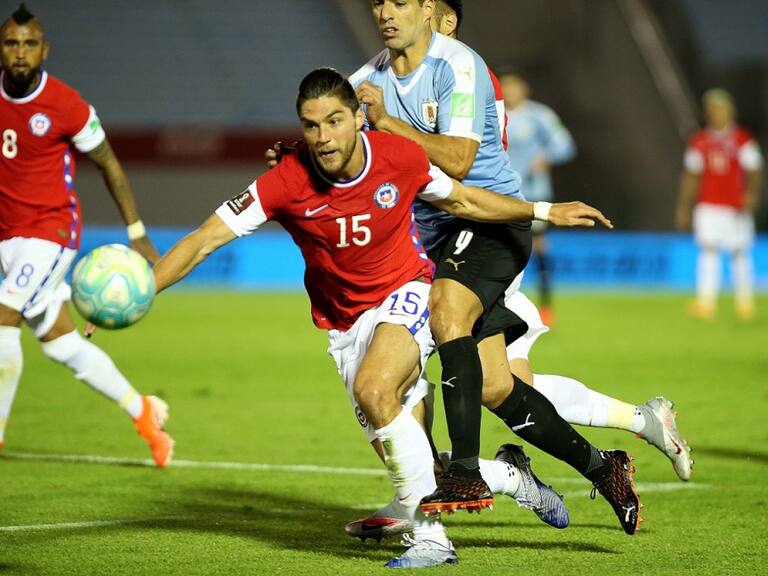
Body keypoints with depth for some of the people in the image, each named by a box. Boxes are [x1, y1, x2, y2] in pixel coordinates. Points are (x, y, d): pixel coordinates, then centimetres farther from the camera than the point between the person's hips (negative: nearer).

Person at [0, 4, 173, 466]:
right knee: (60, 342, 11)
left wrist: (137, 235, 2)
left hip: (52, 230, -6)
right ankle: (143, 412, 28)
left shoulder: (67, 106, -14)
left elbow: (109, 164, -2)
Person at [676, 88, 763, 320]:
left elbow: (754, 172, -4)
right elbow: (690, 177, 14)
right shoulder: (699, 142, 8)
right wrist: (683, 207, 12)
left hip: (737, 207, -1)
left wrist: (751, 193, -21)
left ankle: (745, 302, 16)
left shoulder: (744, 140, 0)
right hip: (708, 205, 1)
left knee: (740, 253, 4)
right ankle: (705, 303, -18)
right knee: (708, 250, -11)